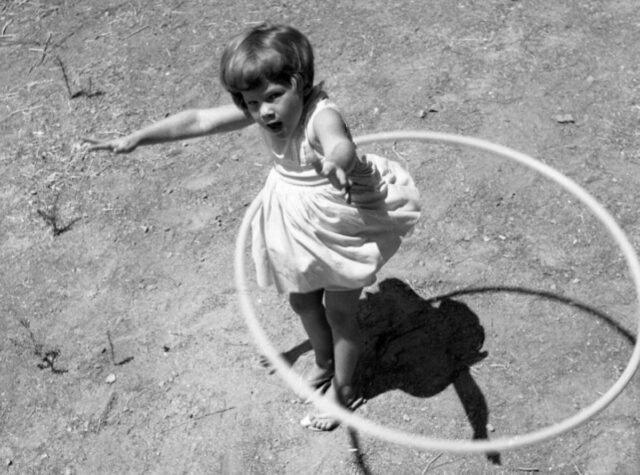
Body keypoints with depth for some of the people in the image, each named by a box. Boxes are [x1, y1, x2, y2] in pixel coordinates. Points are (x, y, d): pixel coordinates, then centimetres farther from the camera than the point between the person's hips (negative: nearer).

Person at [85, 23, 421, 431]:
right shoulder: (258, 112, -16)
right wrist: (137, 137, -6)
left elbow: (341, 144, -60)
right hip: (298, 223, 7)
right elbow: (198, 120, -8)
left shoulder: (321, 115, -37)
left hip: (344, 223, -7)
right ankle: (324, 363, 52)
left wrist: (337, 161, -84)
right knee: (302, 300, 24)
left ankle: (343, 389, 36)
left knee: (340, 310, 11)